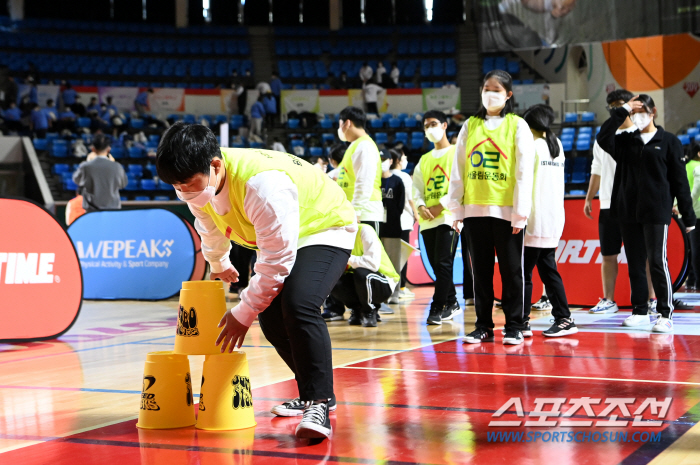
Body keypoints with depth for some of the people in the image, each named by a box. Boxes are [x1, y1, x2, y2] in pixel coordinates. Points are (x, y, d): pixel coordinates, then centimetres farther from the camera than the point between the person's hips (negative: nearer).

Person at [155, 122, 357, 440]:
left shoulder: (262, 184, -40)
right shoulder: (198, 183, -13)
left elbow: (276, 261, -32)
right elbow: (210, 229, 12)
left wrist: (244, 313, -23)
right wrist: (219, 266, 30)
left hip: (325, 228, -9)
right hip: (281, 237, 9)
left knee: (298, 306, -30)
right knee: (271, 317, 4)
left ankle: (318, 404, -24)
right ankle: (312, 393, 24)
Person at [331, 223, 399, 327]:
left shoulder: (364, 230, -19)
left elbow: (373, 263, -33)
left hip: (384, 283, -6)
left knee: (361, 272, -37)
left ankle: (370, 311, -10)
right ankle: (357, 310, 4)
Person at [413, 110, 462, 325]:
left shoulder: (456, 153, 2)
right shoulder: (424, 160, 20)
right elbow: (417, 188, 15)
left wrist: (441, 206, -16)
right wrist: (421, 206, -6)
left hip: (448, 216, -6)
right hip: (427, 220, 6)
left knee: (443, 263, -11)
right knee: (436, 265, 8)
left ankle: (438, 308, -10)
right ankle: (451, 304, 19)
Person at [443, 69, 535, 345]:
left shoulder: (517, 126, 1)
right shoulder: (470, 126, 11)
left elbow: (524, 170, -4)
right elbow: (458, 168, 11)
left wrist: (520, 211, -10)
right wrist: (454, 206, 5)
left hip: (506, 210, -3)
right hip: (474, 209, 3)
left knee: (511, 270, 2)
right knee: (481, 271, 8)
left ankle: (514, 327, 10)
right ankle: (483, 326, 16)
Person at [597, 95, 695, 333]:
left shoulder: (669, 141, 3)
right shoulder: (626, 141, 13)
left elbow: (680, 180, 1)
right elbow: (603, 138, -6)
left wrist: (688, 216, -1)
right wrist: (622, 110, -6)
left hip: (656, 213, -4)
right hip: (628, 213, 4)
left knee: (657, 262, -8)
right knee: (635, 264, 8)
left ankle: (665, 315, -4)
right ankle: (640, 312, 16)